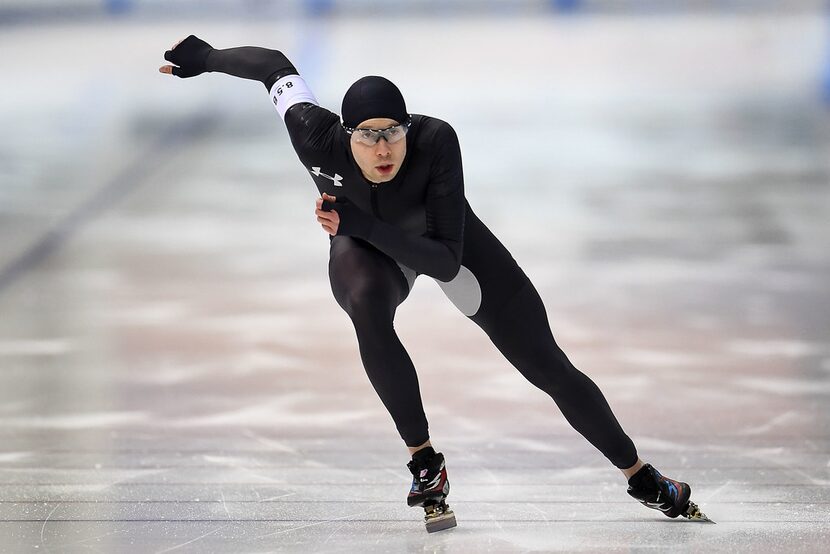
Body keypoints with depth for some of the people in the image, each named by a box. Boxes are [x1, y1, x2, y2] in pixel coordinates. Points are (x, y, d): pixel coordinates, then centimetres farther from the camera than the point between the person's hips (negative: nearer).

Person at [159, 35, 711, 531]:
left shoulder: (436, 140, -41)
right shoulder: (319, 140, -36)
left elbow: (446, 262, -39)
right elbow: (277, 65, -17)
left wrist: (359, 224, -48)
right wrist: (205, 57, -2)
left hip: (445, 238, 0)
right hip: (366, 249, 1)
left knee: (549, 368, 0)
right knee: (367, 307, -37)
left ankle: (640, 476, 21)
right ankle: (425, 464, -21)